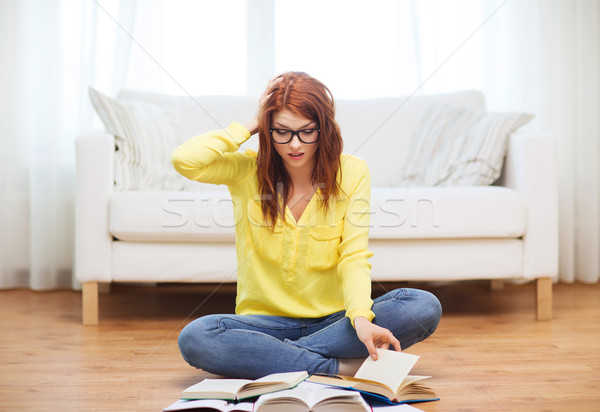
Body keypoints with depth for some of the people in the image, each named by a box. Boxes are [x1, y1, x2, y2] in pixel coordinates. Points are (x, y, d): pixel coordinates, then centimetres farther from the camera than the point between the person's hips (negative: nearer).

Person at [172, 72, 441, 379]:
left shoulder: (352, 173, -2)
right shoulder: (247, 171, -2)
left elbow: (355, 257, -10)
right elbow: (184, 159, -20)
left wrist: (361, 317, -28)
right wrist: (248, 128, -10)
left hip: (333, 320, 1)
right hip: (265, 320, -1)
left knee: (424, 307, -24)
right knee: (194, 338, -30)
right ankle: (338, 366, -25)